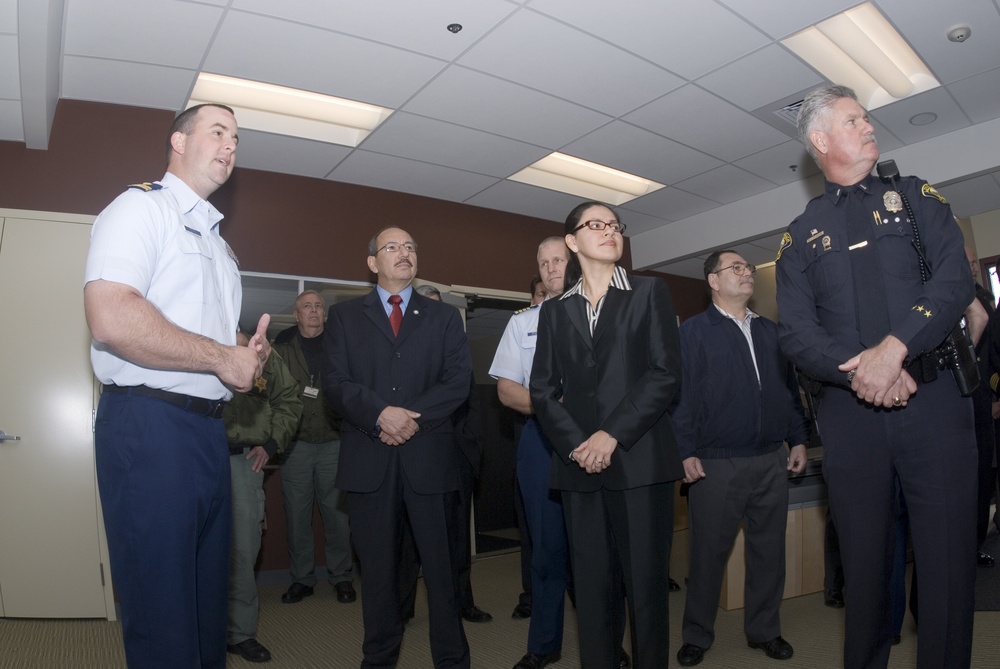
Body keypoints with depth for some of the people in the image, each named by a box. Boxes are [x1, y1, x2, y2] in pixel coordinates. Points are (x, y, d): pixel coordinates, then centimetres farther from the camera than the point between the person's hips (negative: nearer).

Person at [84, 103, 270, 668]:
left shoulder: (218, 242, 22)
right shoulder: (142, 207, -5)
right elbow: (111, 319, -22)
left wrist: (251, 355, 3)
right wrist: (224, 359, -15)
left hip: (209, 429, 9)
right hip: (149, 425, -9)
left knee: (209, 595, 17)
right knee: (161, 614, 1)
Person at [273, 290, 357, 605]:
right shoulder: (282, 350, 9)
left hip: (333, 443, 0)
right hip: (295, 445, 1)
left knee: (337, 513, 3)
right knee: (297, 515, 5)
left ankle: (341, 577, 16)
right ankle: (301, 578, 19)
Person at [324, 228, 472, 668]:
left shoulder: (444, 317, 13)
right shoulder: (344, 316, 12)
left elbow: (459, 380, 1)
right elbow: (335, 382, 0)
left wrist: (413, 417, -11)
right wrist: (380, 413, -15)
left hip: (428, 455, 0)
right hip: (368, 458, 1)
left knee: (440, 563, 3)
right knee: (377, 566, 10)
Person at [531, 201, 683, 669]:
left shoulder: (649, 293, 9)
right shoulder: (555, 311, 15)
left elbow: (666, 375, -3)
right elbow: (543, 390, 7)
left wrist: (613, 435, -12)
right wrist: (575, 445, -9)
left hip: (639, 460, -2)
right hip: (579, 465, 2)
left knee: (645, 582, 2)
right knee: (592, 584, 6)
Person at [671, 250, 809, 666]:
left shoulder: (770, 331, 15)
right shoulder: (693, 331, -3)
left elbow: (789, 388, 17)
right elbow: (681, 394, -9)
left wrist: (798, 440, 11)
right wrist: (685, 452, -14)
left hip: (772, 461, 5)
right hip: (715, 464, -5)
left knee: (769, 549, 13)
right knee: (708, 553, 5)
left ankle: (764, 630, 30)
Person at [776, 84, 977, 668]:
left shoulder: (915, 196, 11)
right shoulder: (802, 235, 11)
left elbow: (956, 278, -4)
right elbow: (796, 331, 1)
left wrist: (894, 348, -18)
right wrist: (858, 371, -15)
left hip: (932, 400, 0)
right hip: (850, 410, 1)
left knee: (948, 558, 1)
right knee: (865, 560, 10)